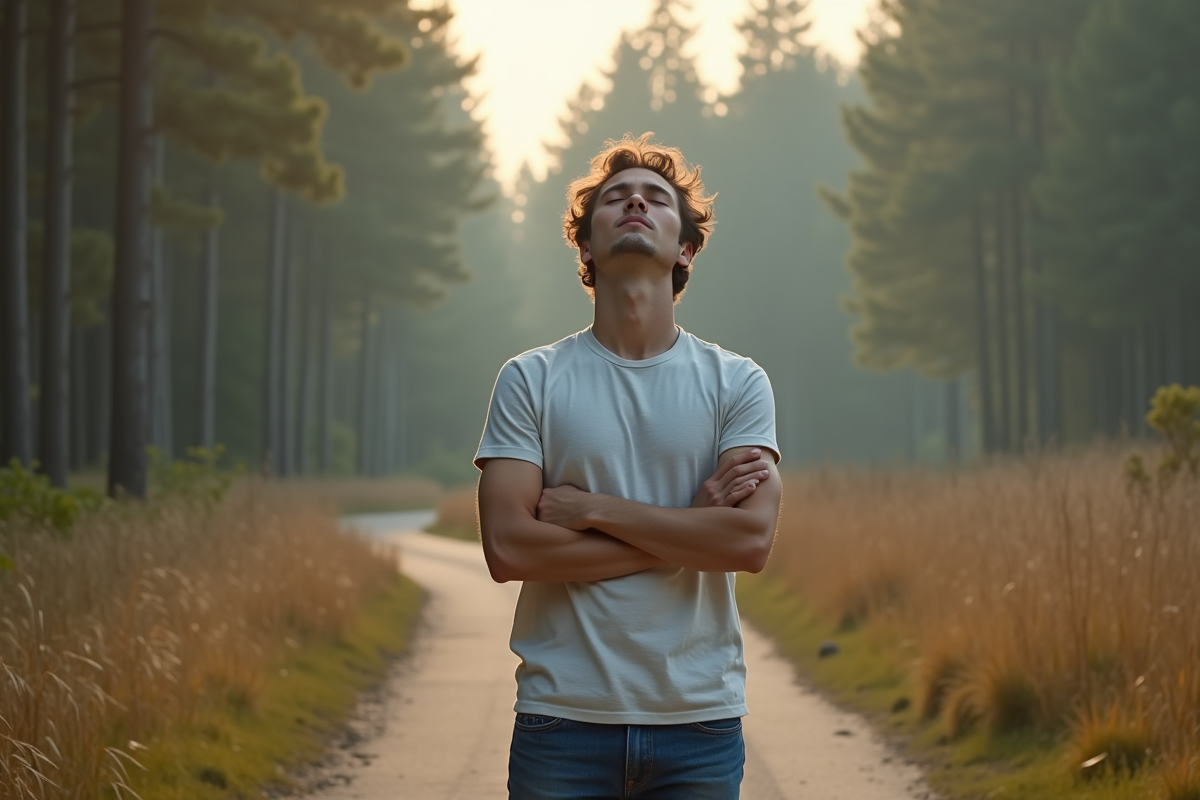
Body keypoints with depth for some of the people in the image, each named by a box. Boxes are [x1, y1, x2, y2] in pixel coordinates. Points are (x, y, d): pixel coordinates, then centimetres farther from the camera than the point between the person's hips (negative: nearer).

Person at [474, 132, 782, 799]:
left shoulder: (738, 383, 3)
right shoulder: (531, 380, 2)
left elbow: (752, 539, -10)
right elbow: (508, 548, -9)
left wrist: (590, 508, -11)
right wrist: (687, 532, -10)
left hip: (700, 720, 1)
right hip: (563, 719, -1)